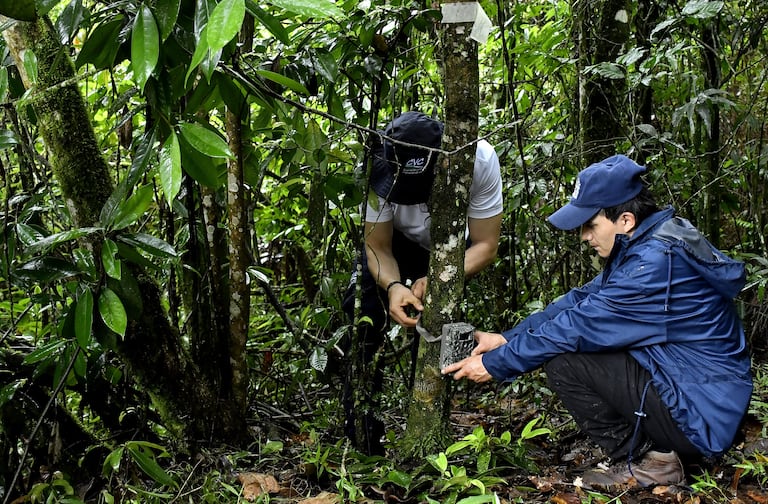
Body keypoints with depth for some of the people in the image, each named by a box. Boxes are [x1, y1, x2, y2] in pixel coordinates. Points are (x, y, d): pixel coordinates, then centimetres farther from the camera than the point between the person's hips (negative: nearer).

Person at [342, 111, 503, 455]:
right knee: (364, 313, -17)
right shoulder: (380, 167, -35)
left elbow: (485, 246, -25)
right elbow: (378, 246, -21)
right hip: (397, 241, 1)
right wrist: (393, 286, -42)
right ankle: (360, 432, -3)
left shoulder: (480, 160, -37)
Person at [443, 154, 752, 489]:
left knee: (563, 359, -15)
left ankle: (642, 462, -1)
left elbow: (580, 325, -21)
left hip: (700, 417, -10)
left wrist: (496, 363, -12)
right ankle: (650, 448, 11)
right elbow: (581, 299, 7)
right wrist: (506, 338, 2)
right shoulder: (644, 247, 6)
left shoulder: (657, 262, -24)